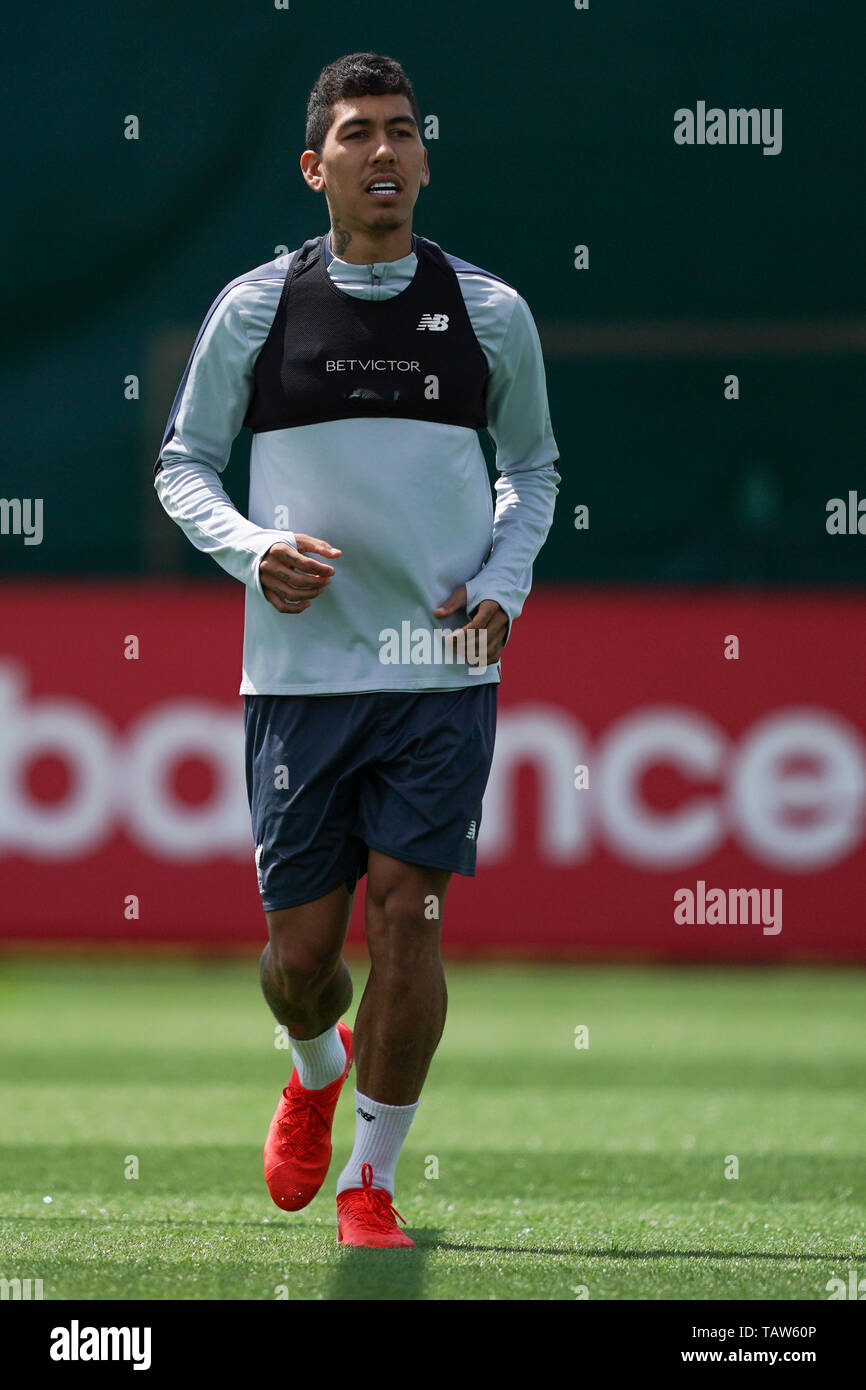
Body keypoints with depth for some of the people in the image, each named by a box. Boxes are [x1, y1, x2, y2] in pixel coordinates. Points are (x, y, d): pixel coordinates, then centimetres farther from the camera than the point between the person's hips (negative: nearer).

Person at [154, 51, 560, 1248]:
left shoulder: (490, 313, 4)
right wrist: (251, 549, -9)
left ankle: (372, 1178, 6)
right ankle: (317, 1071, 39)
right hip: (301, 668, 0)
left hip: (444, 668, 0)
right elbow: (182, 462, 10)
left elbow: (533, 463, 18)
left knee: (407, 916, -9)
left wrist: (504, 578, 1)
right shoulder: (253, 309, 1)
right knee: (301, 946, 2)